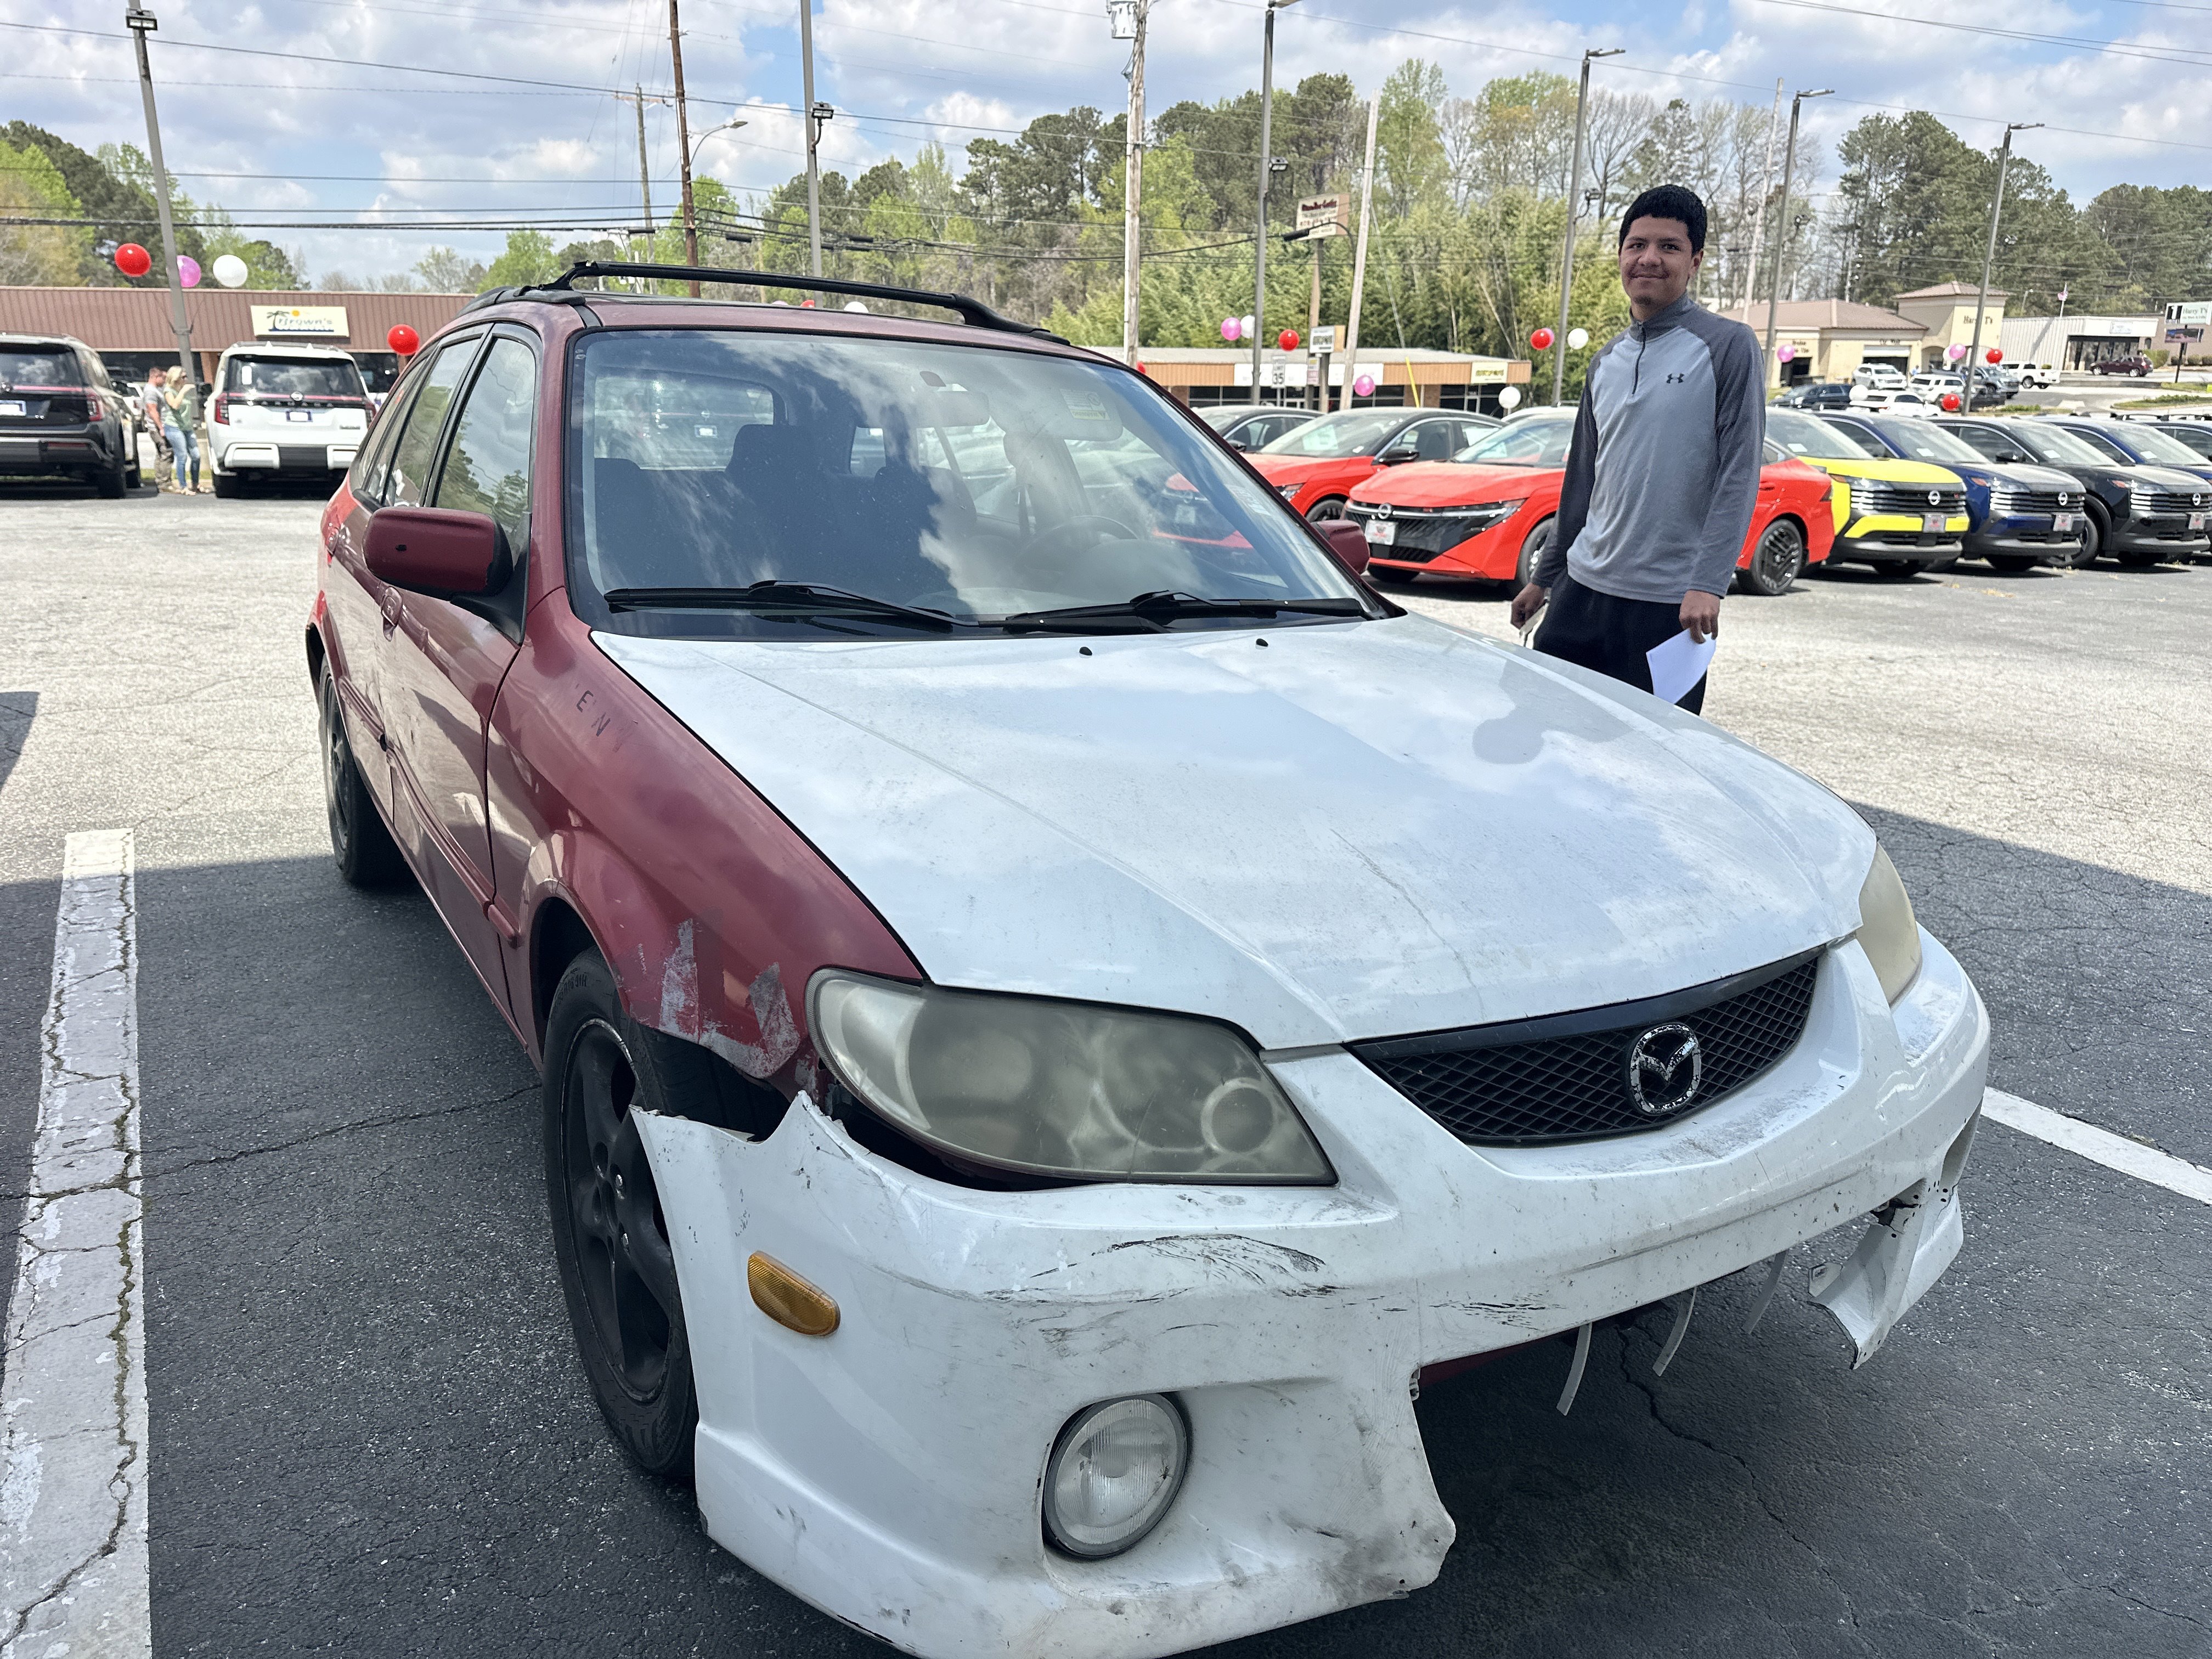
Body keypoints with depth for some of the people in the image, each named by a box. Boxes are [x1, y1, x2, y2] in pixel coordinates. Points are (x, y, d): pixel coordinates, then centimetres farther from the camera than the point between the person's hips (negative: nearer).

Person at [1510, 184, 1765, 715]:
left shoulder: (1729, 347, -4)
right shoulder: (1607, 361, 14)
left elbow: (1739, 476, -12)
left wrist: (1708, 583, -22)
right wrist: (1544, 576, 20)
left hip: (1669, 602, -5)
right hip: (1583, 589, 6)